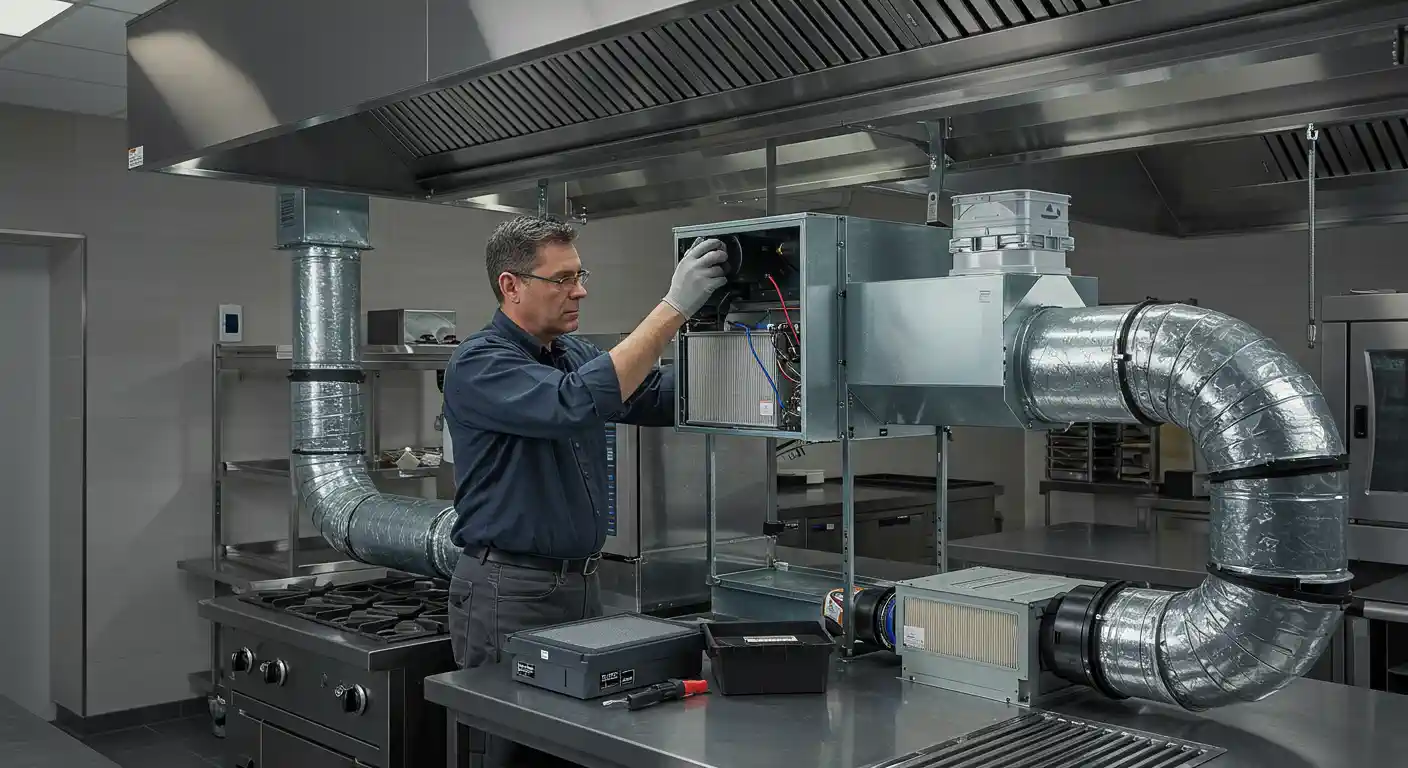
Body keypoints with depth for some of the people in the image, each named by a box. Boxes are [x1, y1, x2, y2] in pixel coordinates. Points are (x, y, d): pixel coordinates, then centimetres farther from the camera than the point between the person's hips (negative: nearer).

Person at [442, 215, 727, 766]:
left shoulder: (572, 353, 11)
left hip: (582, 584, 8)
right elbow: (577, 404, -32)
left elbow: (662, 399, 7)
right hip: (510, 594, -7)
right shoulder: (480, 365, -15)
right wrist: (673, 308, -31)